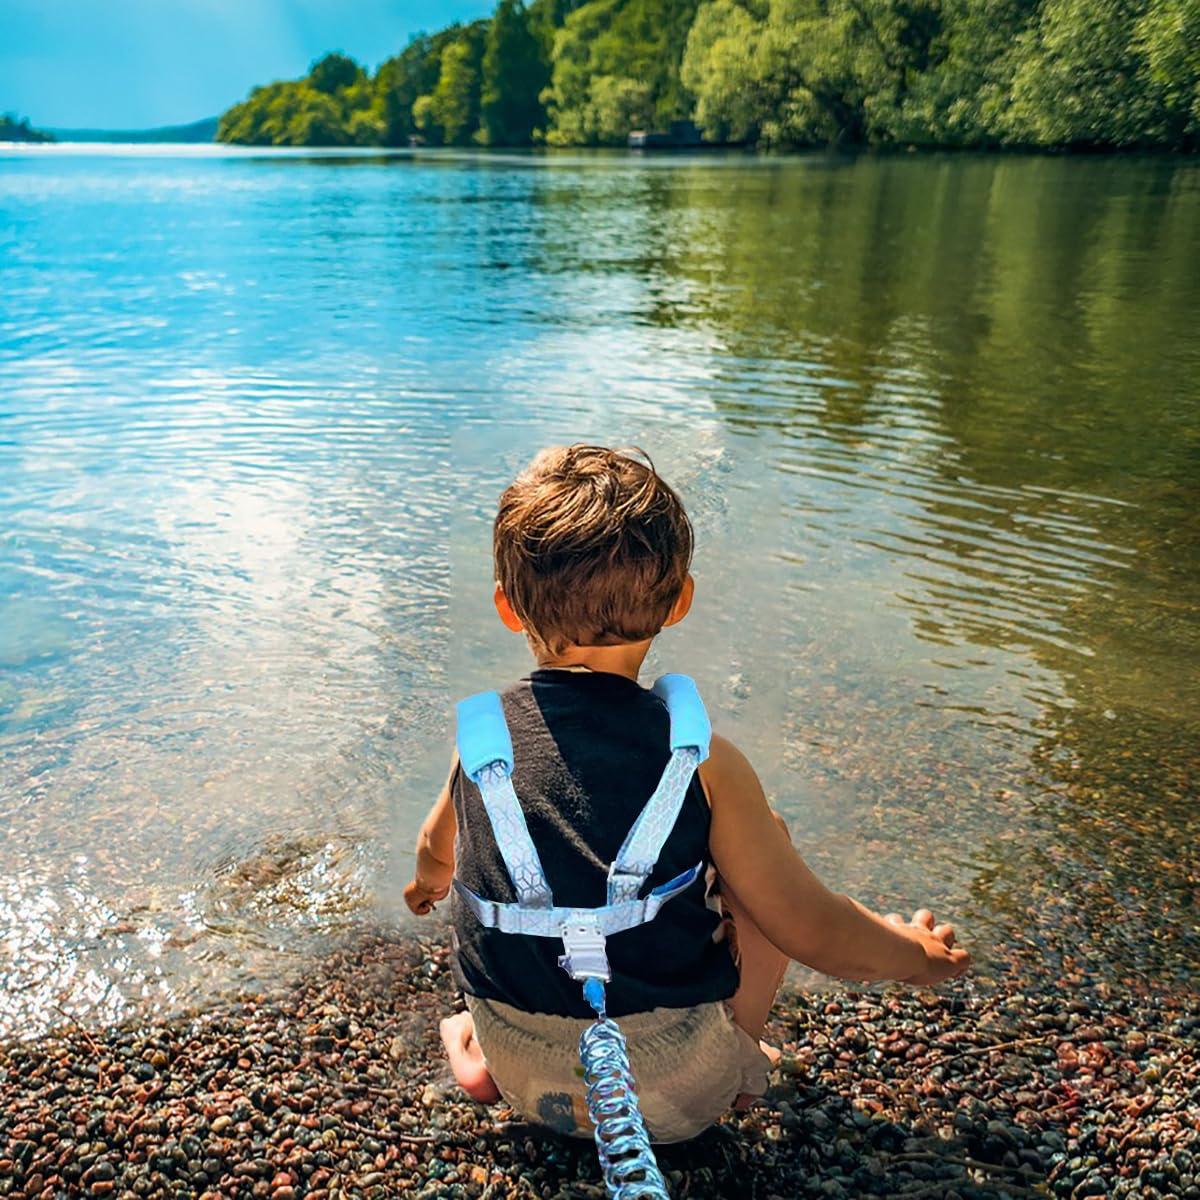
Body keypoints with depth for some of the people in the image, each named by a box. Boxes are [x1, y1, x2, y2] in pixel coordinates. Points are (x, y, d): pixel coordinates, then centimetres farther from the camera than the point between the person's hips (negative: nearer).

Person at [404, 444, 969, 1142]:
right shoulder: (701, 762, -20)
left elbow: (440, 847, 12)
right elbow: (815, 932, -12)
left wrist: (431, 878, 38)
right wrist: (918, 955, 10)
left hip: (523, 1080, 3)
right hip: (671, 1099, -3)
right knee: (762, 838, 10)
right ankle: (738, 1060, 18)